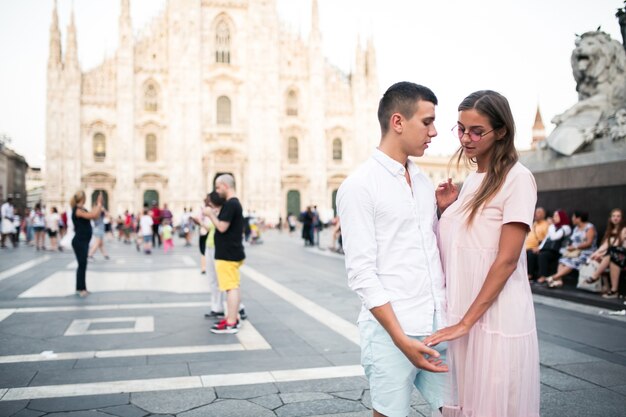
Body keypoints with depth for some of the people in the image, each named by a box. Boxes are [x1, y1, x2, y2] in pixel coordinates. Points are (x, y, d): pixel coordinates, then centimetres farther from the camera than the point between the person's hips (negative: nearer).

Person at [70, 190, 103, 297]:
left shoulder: (82, 209, 12)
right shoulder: (77, 210, -17)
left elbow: (95, 216, 14)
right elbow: (93, 215, -29)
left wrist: (99, 204, 7)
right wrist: (99, 204, -17)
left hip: (84, 241, 10)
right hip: (79, 242, -10)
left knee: (83, 265, 13)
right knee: (82, 265, -4)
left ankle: (81, 288, 21)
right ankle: (80, 289, 4)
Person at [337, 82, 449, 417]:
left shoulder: (424, 182, 12)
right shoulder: (359, 186, -9)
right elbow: (361, 273, -14)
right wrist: (402, 339, -17)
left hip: (438, 325, 6)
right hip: (390, 329, -6)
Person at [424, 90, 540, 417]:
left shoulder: (517, 179, -11)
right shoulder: (472, 181, 12)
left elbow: (507, 259, -16)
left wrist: (467, 321, -16)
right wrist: (447, 209, 1)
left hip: (495, 317, -7)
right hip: (460, 315, 7)